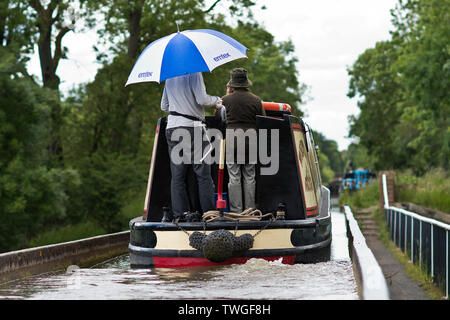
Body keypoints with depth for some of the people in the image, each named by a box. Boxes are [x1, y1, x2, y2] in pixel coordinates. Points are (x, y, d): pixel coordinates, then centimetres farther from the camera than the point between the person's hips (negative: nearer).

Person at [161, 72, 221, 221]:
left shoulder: (169, 77, 17)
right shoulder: (194, 73, -4)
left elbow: (164, 106, 22)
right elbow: (202, 99, -12)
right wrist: (216, 100, 7)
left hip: (172, 127, 6)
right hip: (192, 126, -6)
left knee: (177, 174, 3)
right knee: (203, 174, -2)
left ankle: (179, 213, -2)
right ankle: (209, 212, -3)